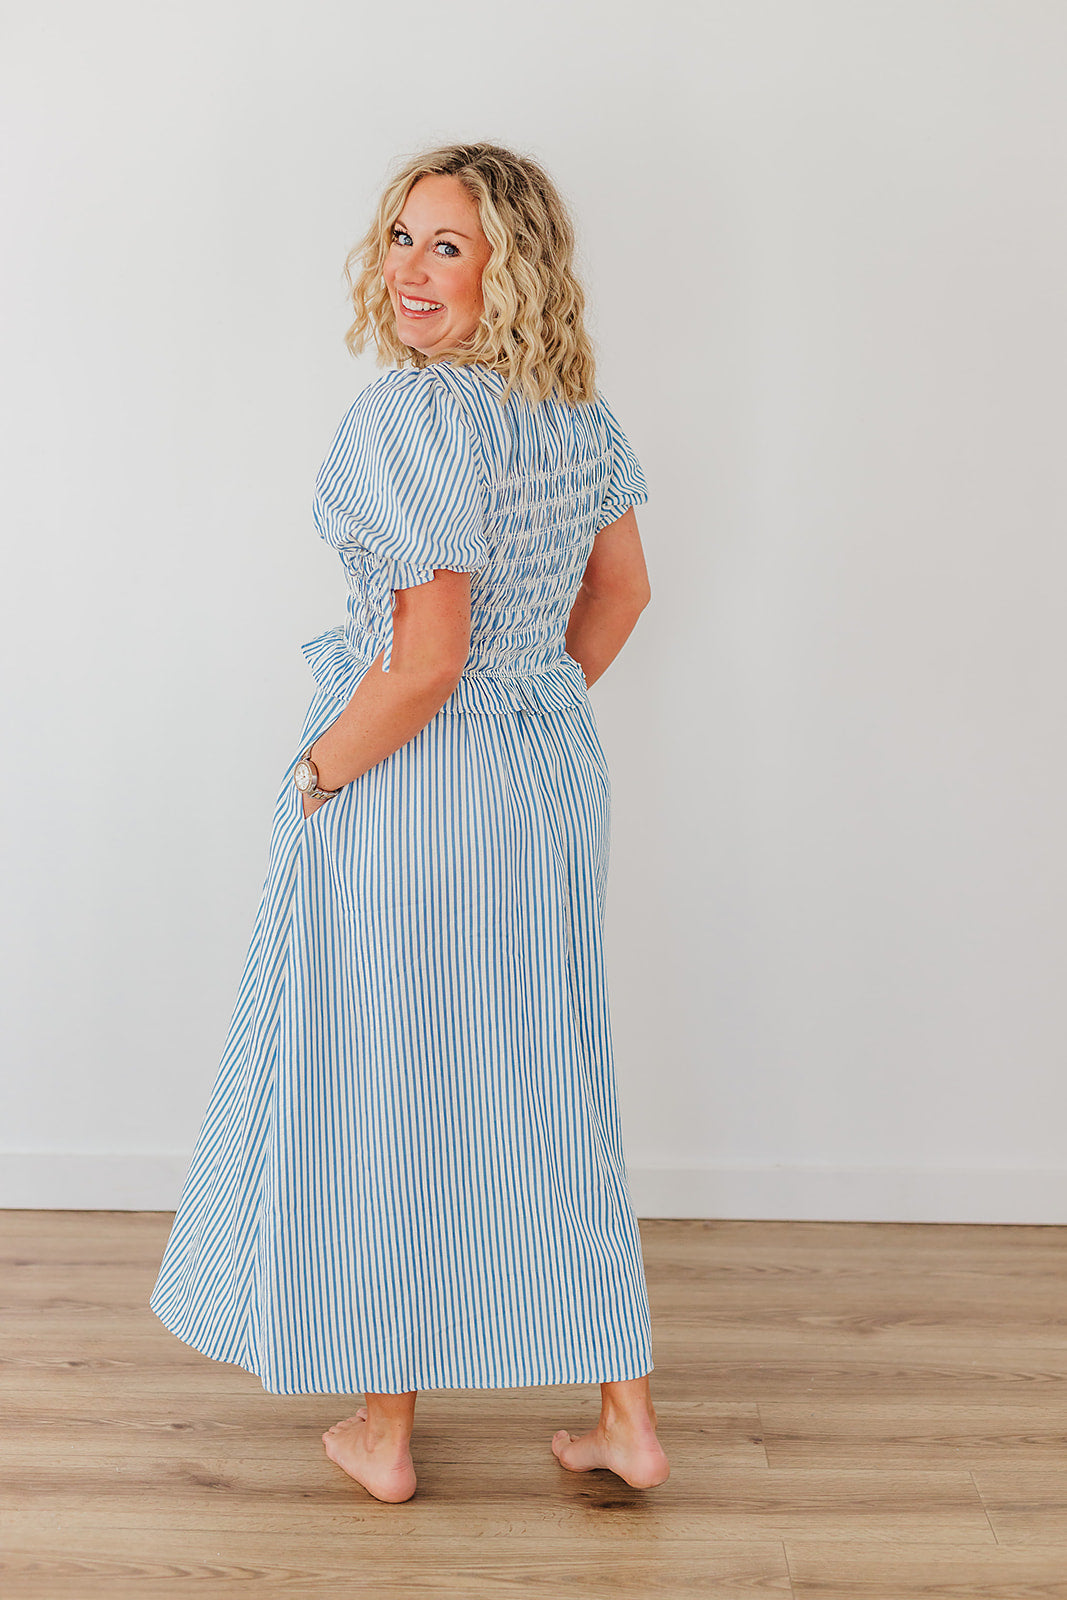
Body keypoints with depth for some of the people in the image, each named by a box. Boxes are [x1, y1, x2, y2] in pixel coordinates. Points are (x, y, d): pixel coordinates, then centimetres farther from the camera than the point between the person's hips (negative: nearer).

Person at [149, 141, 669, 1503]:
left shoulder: (408, 415, -21)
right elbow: (621, 592, 15)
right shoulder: (579, 405, 5)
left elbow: (427, 661, -24)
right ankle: (627, 1419, 26)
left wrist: (315, 775, -10)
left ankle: (384, 1431, 25)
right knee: (549, 1092, 16)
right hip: (555, 778, 8)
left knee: (386, 1095, 9)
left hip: (412, 785, -7)